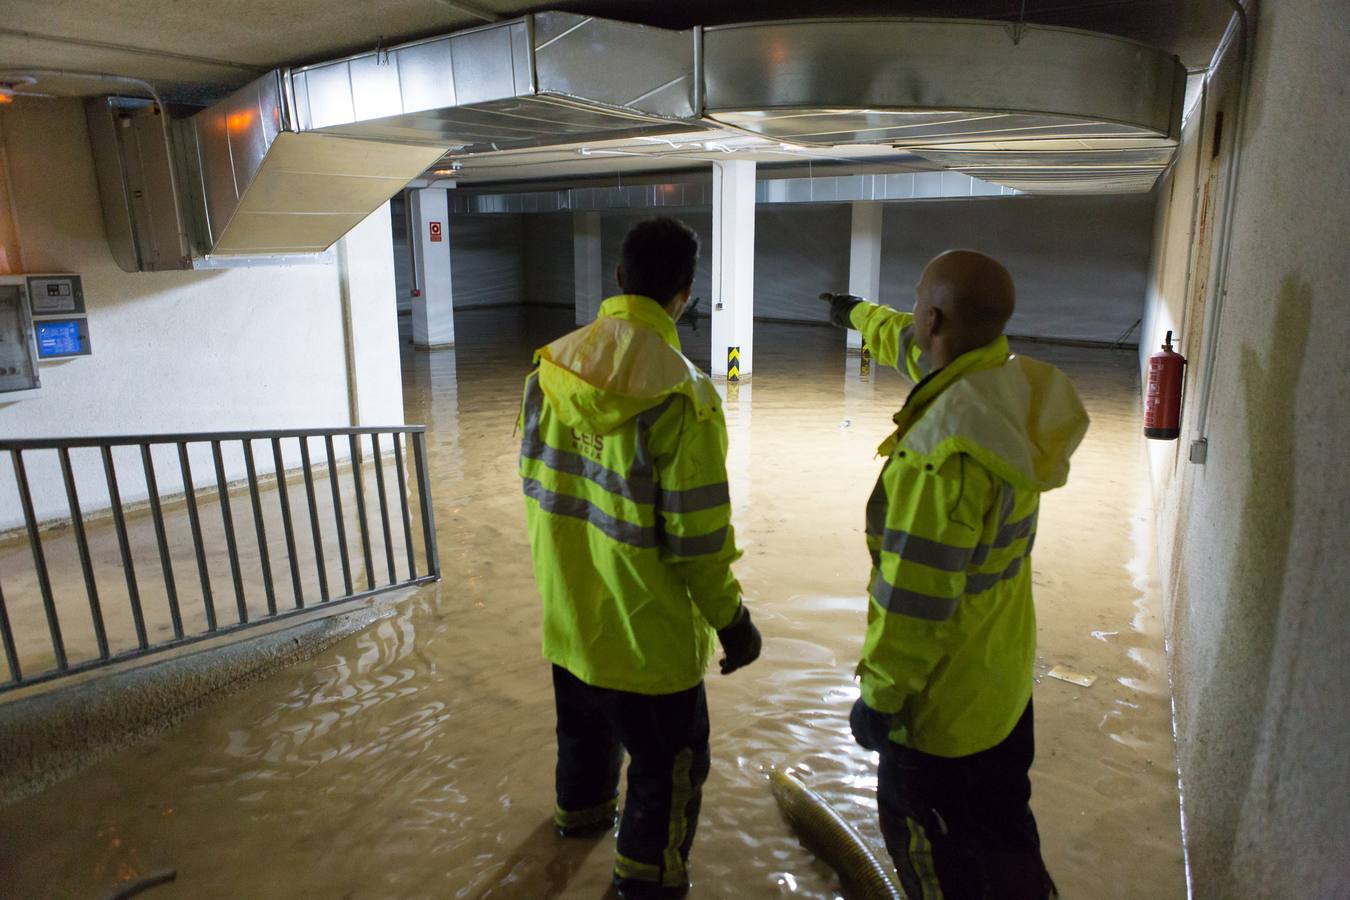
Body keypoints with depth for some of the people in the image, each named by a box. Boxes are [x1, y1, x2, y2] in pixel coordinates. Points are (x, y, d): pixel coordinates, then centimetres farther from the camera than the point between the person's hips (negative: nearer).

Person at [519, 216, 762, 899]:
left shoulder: (551, 367, -8)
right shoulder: (681, 398, -27)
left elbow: (535, 482, 5)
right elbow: (697, 540, -22)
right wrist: (732, 620, -7)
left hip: (567, 611, 7)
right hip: (648, 630, -6)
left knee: (584, 726, 31)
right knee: (669, 765, 16)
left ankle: (581, 811, 55)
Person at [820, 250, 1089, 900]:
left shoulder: (945, 449, -33)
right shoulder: (1014, 384, -5)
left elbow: (915, 596, -29)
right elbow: (916, 348, 16)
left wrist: (879, 695, -16)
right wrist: (859, 314, 33)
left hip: (944, 698, -8)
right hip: (1006, 676, 8)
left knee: (923, 832, 14)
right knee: (1003, 828, 26)